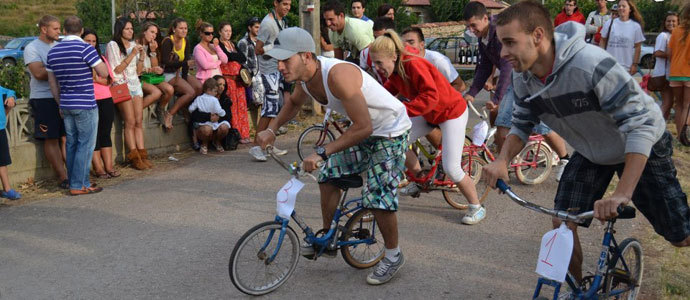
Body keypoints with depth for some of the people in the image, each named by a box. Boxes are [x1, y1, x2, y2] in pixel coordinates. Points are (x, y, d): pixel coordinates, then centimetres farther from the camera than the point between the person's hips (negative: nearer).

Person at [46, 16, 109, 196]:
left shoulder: (53, 52, 9)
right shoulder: (85, 48, -13)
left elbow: (52, 82, 13)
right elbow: (104, 73, -12)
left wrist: (60, 104, 21)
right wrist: (98, 59, 6)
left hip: (66, 105, 7)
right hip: (85, 105, -7)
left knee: (72, 144, 13)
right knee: (85, 145, -1)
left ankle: (74, 183, 19)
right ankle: (79, 185, -1)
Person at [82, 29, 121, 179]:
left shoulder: (101, 58, 17)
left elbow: (109, 80, 8)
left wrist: (96, 78, -8)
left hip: (105, 100, 4)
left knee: (106, 133, 5)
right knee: (93, 135, -2)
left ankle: (109, 166, 8)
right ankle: (98, 168, 1)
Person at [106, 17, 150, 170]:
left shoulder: (134, 45, 18)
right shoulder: (113, 45, -1)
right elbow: (117, 70, -8)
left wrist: (141, 55, 1)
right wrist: (132, 55, -10)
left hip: (135, 85, 6)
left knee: (139, 121, -2)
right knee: (130, 122, -12)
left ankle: (142, 155, -2)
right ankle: (134, 157, -11)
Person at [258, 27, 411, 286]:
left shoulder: (337, 75, -36)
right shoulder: (304, 75, -9)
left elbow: (363, 127, -37)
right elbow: (294, 102, 16)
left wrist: (322, 152, -35)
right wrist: (271, 129, 3)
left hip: (390, 132, -9)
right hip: (362, 128, 9)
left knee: (377, 196, -12)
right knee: (329, 177, 11)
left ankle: (393, 256, 12)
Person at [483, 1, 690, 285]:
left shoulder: (591, 64, -38)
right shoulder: (522, 78, -18)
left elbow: (641, 125, -37)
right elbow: (521, 124, -3)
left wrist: (622, 193, -45)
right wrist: (502, 160, -24)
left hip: (640, 149, -4)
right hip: (591, 152, 5)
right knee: (562, 223, -8)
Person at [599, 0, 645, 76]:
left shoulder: (636, 26, 1)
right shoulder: (609, 23, 2)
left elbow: (638, 47, 2)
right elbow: (603, 41, 7)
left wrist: (635, 64, -2)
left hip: (626, 67, 0)